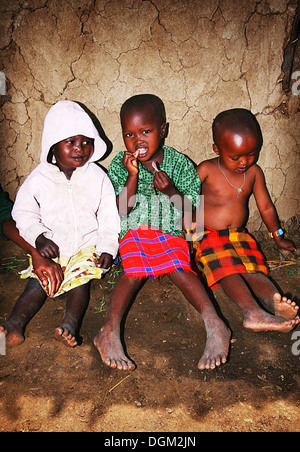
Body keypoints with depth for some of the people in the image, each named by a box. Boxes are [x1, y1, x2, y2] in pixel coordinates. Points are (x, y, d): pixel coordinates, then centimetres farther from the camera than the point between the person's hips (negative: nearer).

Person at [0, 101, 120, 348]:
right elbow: (24, 212, 1)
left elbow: (109, 217, 0)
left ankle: (70, 324, -31)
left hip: (87, 246, 0)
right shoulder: (39, 178, -2)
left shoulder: (98, 177, -1)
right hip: (51, 247, 1)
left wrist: (107, 248, -10)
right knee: (38, 282, -13)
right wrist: (38, 237, -15)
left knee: (81, 278, -21)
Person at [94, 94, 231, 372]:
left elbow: (191, 208, 0)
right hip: (134, 232, 0)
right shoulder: (120, 165, -1)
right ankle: (110, 331, -34)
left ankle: (215, 325, -36)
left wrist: (171, 191, -20)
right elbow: (123, 210, -8)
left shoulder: (179, 163, -1)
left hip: (170, 232, 0)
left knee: (179, 268, -28)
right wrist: (133, 175, -20)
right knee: (134, 271, -28)